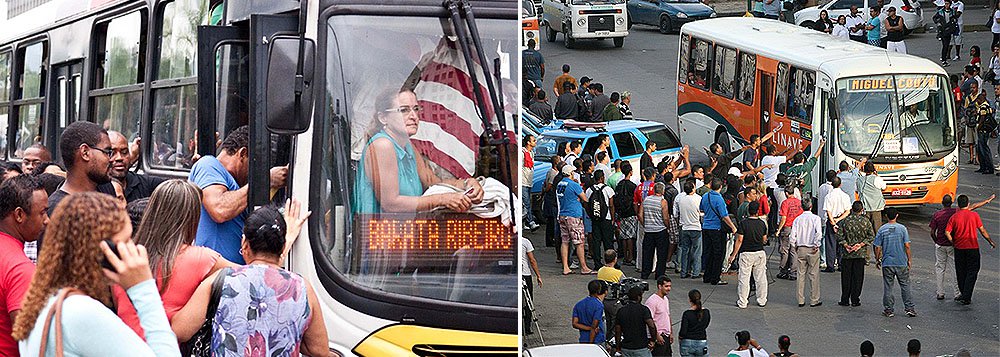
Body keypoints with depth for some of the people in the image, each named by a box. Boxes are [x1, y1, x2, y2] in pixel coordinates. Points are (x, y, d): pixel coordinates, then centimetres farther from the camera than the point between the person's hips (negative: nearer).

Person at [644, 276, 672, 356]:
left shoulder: (666, 299, 14)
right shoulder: (652, 301, -17)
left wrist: (670, 334, 20)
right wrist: (657, 336, -21)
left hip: (666, 336, 9)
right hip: (659, 336, -9)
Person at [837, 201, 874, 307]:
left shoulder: (844, 221, -3)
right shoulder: (866, 221, -3)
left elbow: (839, 235, -8)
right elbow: (871, 236, -4)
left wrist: (846, 245, -8)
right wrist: (860, 244, -7)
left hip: (847, 254, 0)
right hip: (861, 254, 0)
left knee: (846, 276, 8)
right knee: (858, 277, 6)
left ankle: (845, 300, 11)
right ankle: (855, 300, 7)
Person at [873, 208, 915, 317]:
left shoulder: (882, 230, -4)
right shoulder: (902, 228, -5)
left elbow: (877, 247, -3)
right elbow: (907, 245, -6)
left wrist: (877, 260, 11)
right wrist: (909, 259, 5)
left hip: (887, 263, 0)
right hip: (902, 263, 0)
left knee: (887, 287, 7)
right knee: (905, 286, 8)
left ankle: (888, 310, 9)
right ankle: (909, 308, 8)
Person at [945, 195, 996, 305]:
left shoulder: (954, 217, -2)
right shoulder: (974, 215, -5)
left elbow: (947, 232, -9)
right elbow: (982, 231, -1)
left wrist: (953, 242, 5)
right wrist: (991, 242, 12)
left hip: (959, 249, 2)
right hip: (973, 248, -2)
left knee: (961, 273, 14)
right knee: (972, 272, 2)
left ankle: (964, 295, 22)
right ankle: (966, 297, -7)